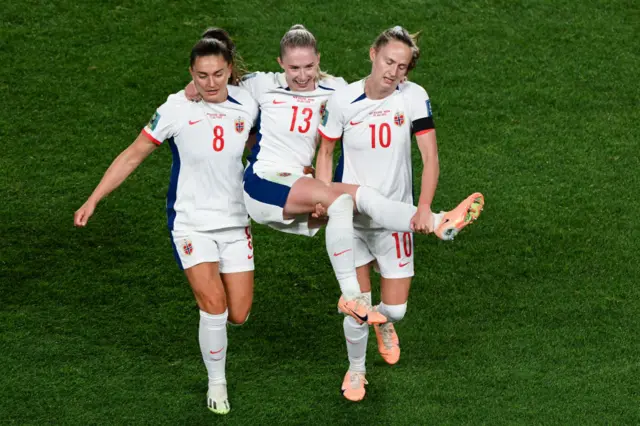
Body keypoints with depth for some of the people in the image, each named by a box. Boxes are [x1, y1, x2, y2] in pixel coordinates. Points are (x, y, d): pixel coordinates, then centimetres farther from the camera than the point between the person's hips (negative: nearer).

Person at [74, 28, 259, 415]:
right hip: (192, 222, -3)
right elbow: (133, 156, -6)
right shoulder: (176, 109, -14)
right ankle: (216, 383, 6)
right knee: (214, 306, -17)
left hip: (235, 222, 3)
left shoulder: (247, 105, -5)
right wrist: (93, 200, -7)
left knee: (238, 315, 0)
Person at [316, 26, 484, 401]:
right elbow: (325, 152, 3)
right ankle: (356, 370, 30)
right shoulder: (343, 100, -12)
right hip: (351, 218, 0)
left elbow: (431, 157, -15)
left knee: (396, 309, 3)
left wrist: (424, 207, -28)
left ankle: (384, 323, 43)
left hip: (395, 218, 0)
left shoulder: (413, 97, -13)